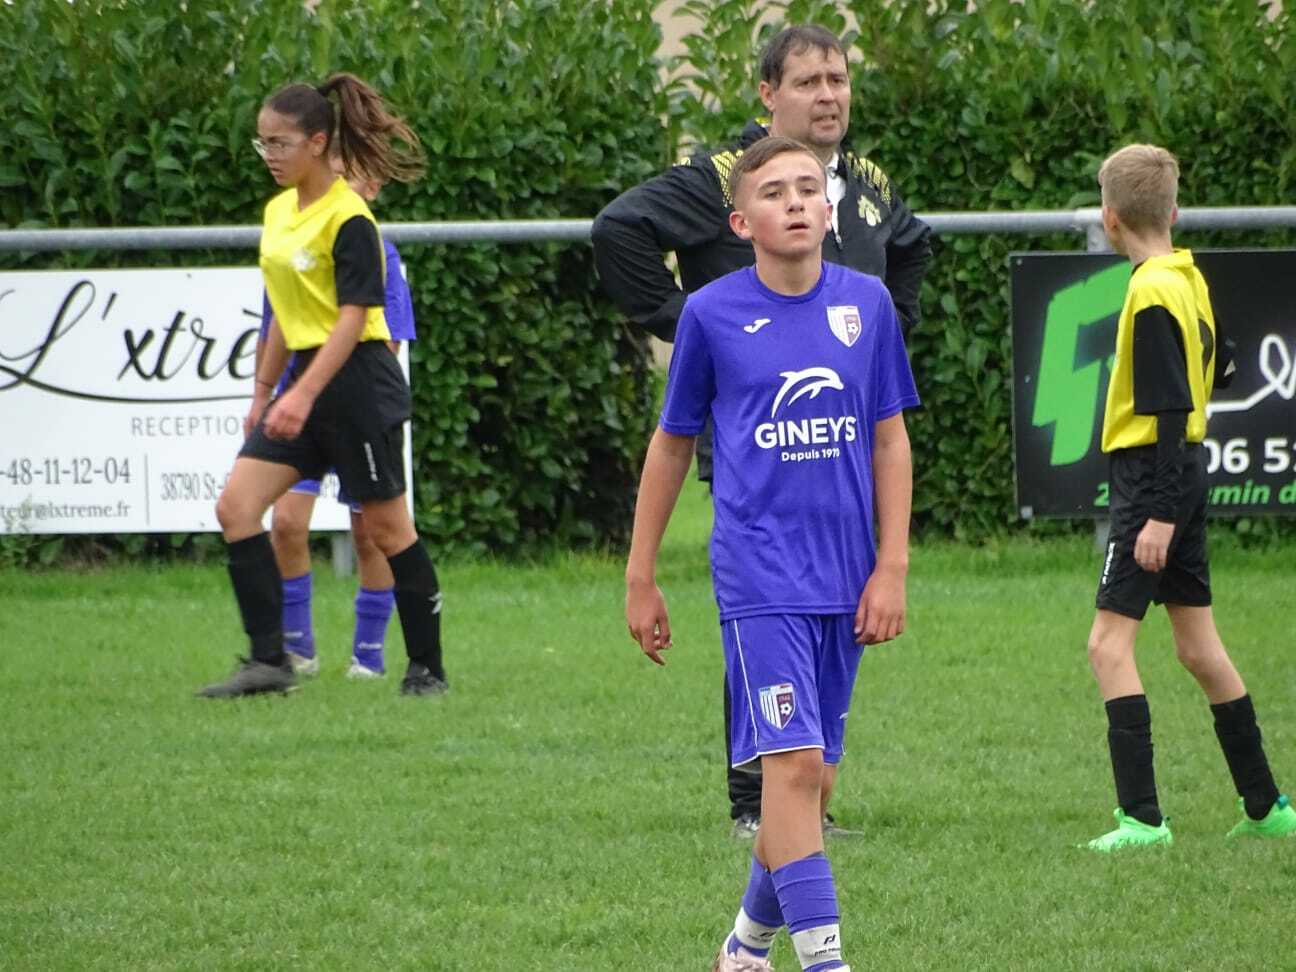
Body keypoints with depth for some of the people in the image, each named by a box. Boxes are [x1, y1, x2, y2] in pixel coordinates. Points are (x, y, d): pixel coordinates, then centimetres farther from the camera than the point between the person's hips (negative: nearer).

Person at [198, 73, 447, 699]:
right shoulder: (278, 211, 11)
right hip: (305, 376, 9)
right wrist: (263, 390, 21)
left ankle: (426, 668, 12)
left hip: (357, 381, -9)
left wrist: (303, 394, -27)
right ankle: (269, 661, -3)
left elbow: (353, 317, -20)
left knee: (386, 525, 0)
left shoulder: (348, 219, -15)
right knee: (236, 505, -4)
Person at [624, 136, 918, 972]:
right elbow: (672, 444, 7)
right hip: (759, 579, -4)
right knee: (793, 762, -15)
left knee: (815, 774, 10)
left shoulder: (867, 303, 4)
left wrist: (892, 567, 4)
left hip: (844, 580, 4)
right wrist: (642, 577, 10)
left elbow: (889, 439, 9)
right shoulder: (713, 314, -3)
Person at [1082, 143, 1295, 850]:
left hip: (1150, 479, -9)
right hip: (1184, 476, 9)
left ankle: (1142, 817, -17)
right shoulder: (1189, 278, 9)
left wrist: (1160, 515, -22)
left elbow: (1170, 410, -20)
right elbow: (1215, 368, 22)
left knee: (1109, 641, -11)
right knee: (1199, 645, 15)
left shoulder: (1151, 295, -17)